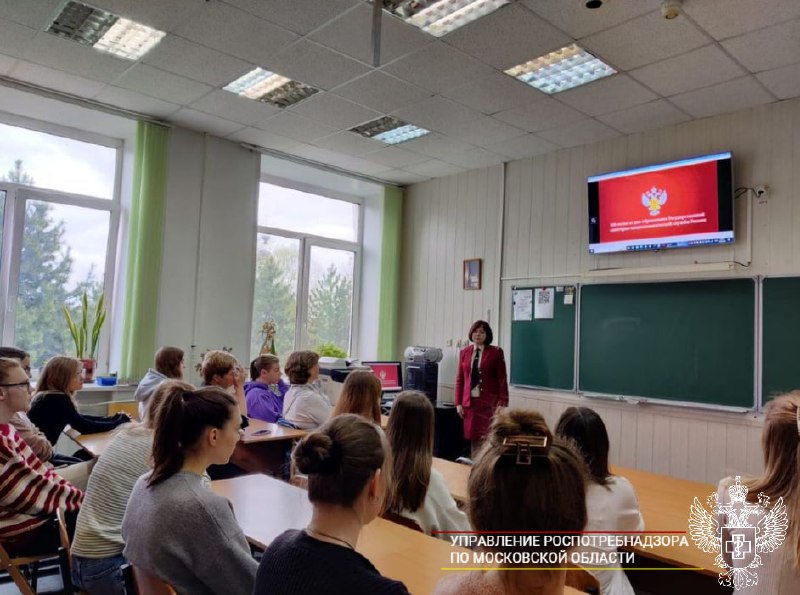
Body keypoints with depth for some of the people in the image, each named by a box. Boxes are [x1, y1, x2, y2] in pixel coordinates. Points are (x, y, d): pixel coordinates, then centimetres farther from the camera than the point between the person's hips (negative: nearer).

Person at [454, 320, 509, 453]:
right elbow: (459, 379, 10)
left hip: (489, 402, -3)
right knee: (473, 437, 5)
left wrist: (502, 403, -8)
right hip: (469, 401, 3)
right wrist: (458, 403, 5)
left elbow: (502, 379, -3)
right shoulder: (464, 353, 9)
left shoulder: (496, 352, -2)